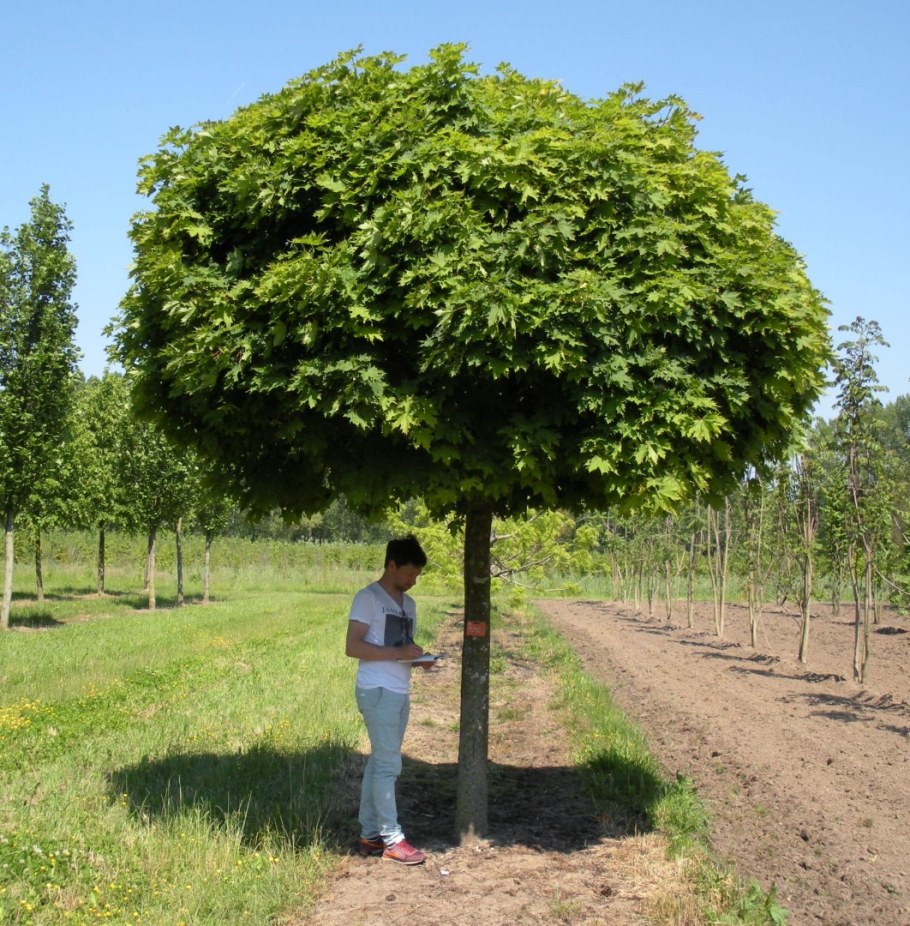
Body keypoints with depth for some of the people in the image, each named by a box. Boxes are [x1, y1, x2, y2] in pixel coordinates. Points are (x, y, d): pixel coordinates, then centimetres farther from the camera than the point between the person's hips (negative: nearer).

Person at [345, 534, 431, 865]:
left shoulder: (408, 603, 16)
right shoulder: (368, 598, -8)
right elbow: (353, 647, -15)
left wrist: (420, 658, 2)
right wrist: (399, 653, -19)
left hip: (400, 692, 8)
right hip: (377, 691, -8)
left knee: (379, 762, 11)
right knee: (388, 764, -7)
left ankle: (370, 835, 17)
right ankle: (391, 839, -1)